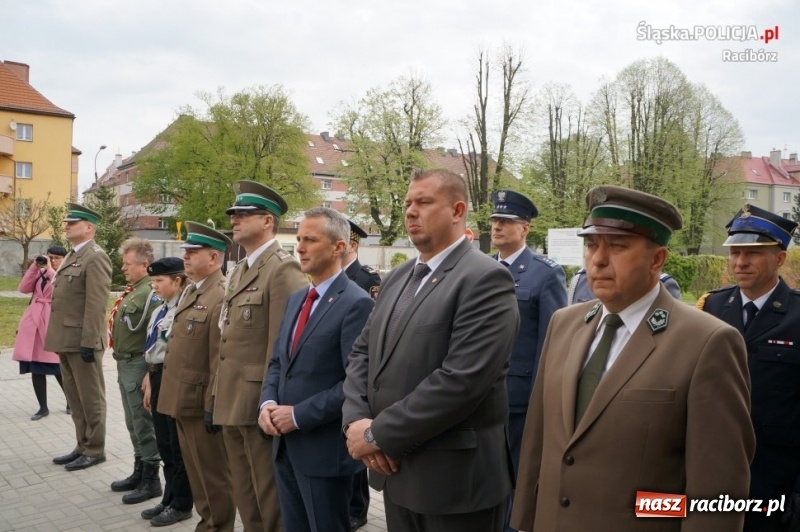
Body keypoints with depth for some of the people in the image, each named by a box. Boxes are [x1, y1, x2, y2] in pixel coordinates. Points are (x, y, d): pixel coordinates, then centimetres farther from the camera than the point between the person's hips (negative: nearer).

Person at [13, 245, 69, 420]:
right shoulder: (40, 272, 16)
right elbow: (23, 288, 6)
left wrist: (49, 270, -13)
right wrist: (35, 266, -1)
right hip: (33, 321, 5)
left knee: (56, 366, -3)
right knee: (35, 366, 5)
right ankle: (43, 407, 14)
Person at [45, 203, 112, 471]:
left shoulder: (96, 257, -13)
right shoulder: (72, 256, 18)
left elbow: (96, 304, -19)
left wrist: (89, 342, -23)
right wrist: (59, 339, 18)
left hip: (82, 341, -10)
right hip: (66, 340, 10)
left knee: (90, 398, 2)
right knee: (75, 398, 17)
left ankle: (95, 450, 13)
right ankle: (82, 446, 27)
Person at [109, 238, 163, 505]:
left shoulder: (150, 293, -18)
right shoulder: (131, 292, 11)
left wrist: (151, 373, -23)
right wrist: (121, 362, 18)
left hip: (138, 365, -10)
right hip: (124, 364, 10)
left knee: (144, 424, 0)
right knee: (133, 423, 19)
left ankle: (151, 480, 11)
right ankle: (139, 472, 32)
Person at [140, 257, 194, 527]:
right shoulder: (158, 311, 12)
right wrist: (149, 380, 16)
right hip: (158, 379, 9)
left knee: (178, 446, 4)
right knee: (164, 444, 17)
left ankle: (181, 504, 19)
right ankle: (169, 499, 31)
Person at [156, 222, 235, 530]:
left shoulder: (221, 296, -19)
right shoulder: (190, 291, 14)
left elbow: (220, 358, -22)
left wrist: (213, 406, -20)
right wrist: (174, 395, 19)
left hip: (201, 402, -10)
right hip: (184, 400, 10)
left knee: (213, 476, 5)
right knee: (196, 472, 20)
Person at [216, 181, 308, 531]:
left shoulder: (283, 268, -14)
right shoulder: (238, 271, 16)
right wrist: (219, 395, 16)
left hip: (259, 403, -9)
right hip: (233, 402, 9)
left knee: (270, 500, 3)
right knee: (245, 498, 19)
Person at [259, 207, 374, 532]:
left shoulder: (356, 303, -16)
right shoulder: (296, 299, 12)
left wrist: (299, 415, -18)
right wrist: (268, 402, -3)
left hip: (325, 448, -8)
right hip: (285, 445, 8)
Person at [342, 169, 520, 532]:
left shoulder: (486, 278, -15)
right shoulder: (397, 278, 11)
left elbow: (463, 379, -24)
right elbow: (362, 352, 11)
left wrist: (378, 434, -18)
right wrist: (356, 420, -7)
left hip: (455, 476, -7)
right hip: (394, 469, 7)